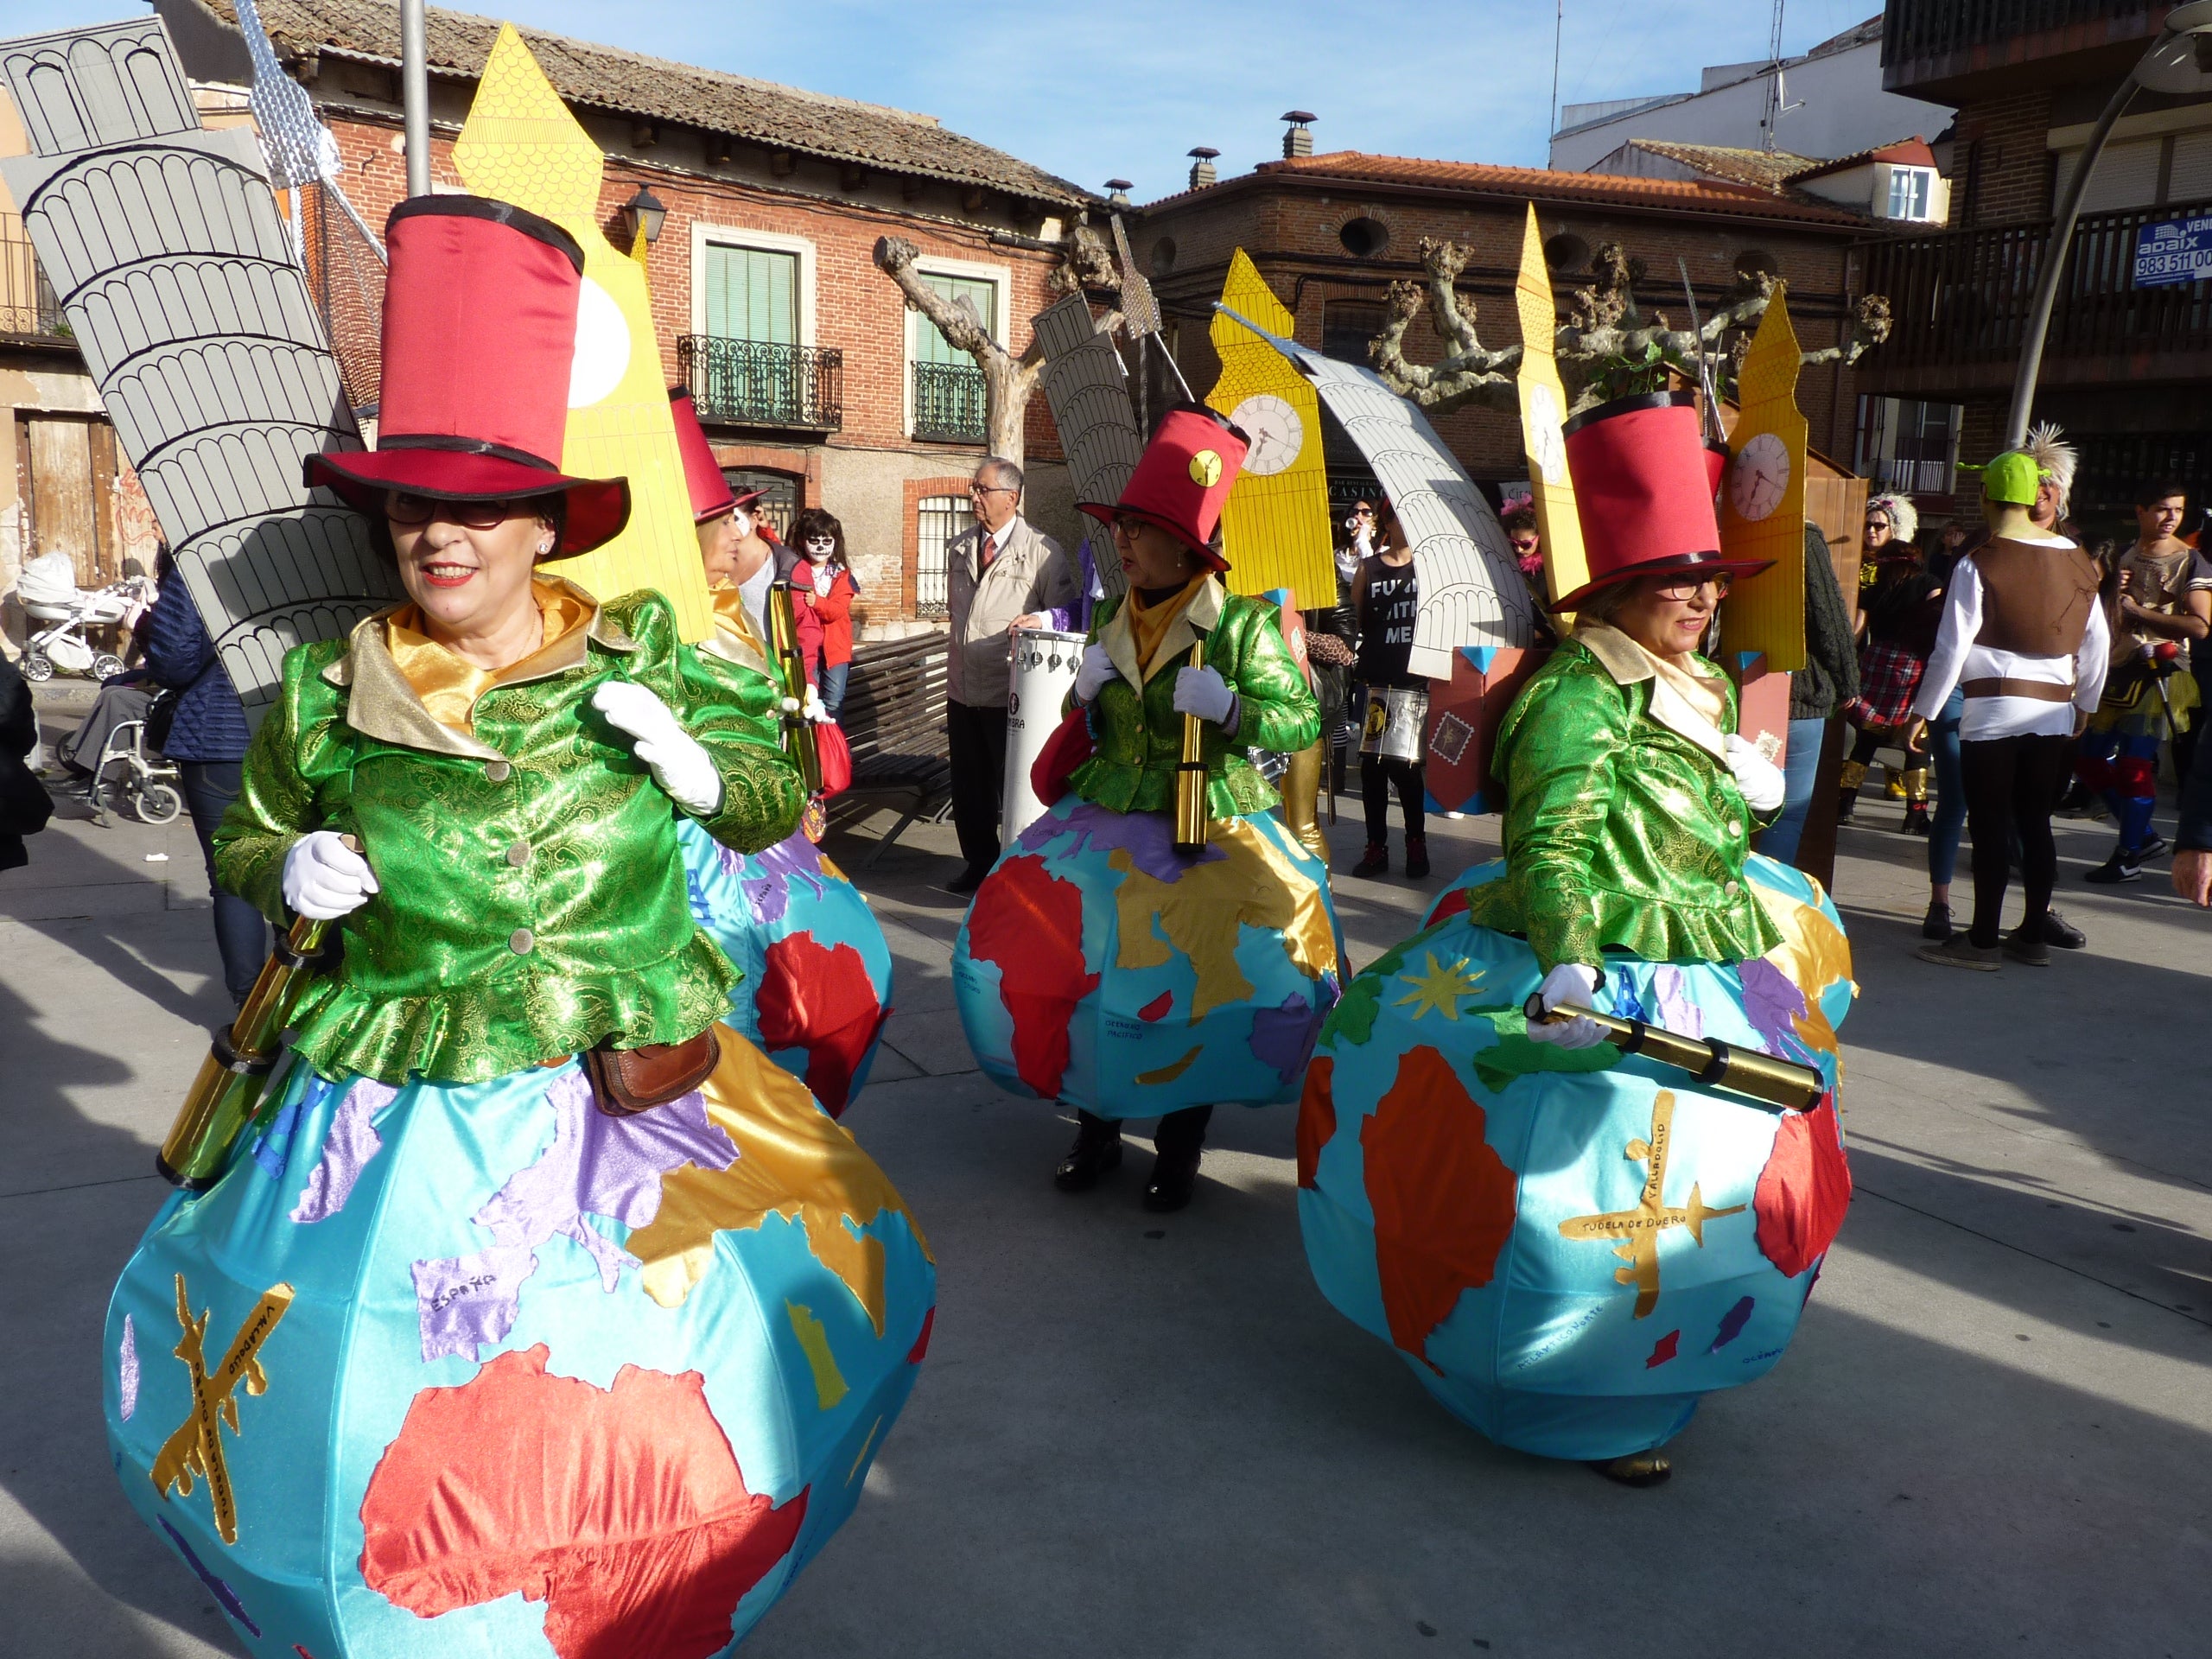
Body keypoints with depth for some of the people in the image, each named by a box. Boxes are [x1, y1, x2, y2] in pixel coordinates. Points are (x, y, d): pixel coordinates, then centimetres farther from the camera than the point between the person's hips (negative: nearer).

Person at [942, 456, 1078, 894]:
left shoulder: (1041, 551, -7)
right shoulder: (959, 548, 14)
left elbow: (1069, 610, -6)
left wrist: (1043, 618, -26)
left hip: (1010, 694, -6)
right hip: (962, 690, 6)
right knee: (969, 787, 14)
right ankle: (979, 864, 30)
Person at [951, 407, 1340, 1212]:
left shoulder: (1242, 625, -4)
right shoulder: (1109, 620, 10)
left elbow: (1302, 721, -4)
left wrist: (1230, 709, -21)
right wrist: (1084, 693, -2)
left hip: (1213, 829, -4)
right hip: (1110, 818, 4)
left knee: (1215, 964, -21)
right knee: (1027, 939, -9)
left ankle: (1180, 1137, 5)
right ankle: (1096, 1121, 13)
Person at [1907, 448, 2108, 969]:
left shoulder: (1979, 564, -10)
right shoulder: (2077, 561, 7)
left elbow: (1952, 647, -10)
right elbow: (2098, 643, 14)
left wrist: (1922, 712, -2)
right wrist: (2085, 703, 27)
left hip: (1994, 711, -5)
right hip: (2054, 712, 5)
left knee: (1990, 826, -1)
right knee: (2035, 822, 12)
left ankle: (1983, 941, 4)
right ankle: (2034, 936, 19)